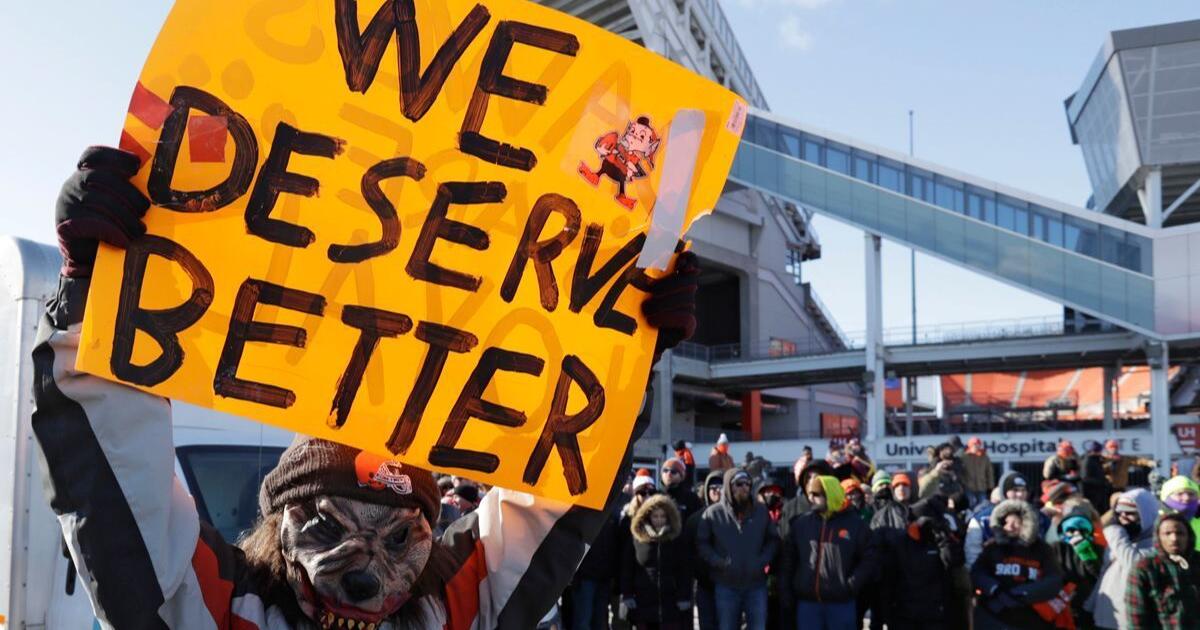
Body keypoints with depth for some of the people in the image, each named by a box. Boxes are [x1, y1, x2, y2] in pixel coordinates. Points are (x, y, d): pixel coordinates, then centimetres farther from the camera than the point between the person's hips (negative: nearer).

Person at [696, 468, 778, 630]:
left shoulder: (761, 510, 4)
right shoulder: (713, 513, -3)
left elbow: (773, 539, 12)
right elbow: (701, 543, 1)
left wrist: (763, 560, -3)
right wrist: (719, 562, -12)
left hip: (756, 585, 2)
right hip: (725, 585, -1)